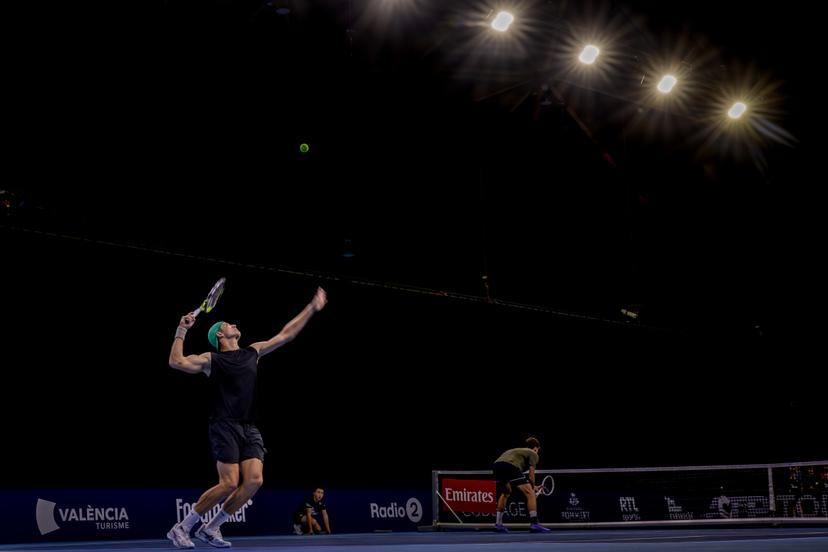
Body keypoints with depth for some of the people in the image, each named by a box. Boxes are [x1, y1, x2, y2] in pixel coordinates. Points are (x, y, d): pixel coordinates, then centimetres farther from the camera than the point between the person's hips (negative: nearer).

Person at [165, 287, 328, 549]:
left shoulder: (253, 352, 20)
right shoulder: (212, 359, 5)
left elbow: (285, 335, 25)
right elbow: (177, 362, -8)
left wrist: (312, 308, 25)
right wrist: (181, 331, -10)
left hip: (249, 429, 6)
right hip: (225, 427, -6)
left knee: (254, 480, -12)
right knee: (230, 483, -15)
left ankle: (211, 528, 2)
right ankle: (181, 528, -2)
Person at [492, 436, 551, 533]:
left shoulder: (518, 451, 39)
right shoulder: (533, 454, 19)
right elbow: (531, 475, 9)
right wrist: (533, 489, 20)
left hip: (496, 465, 8)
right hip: (510, 466, -8)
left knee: (504, 494, 31)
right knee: (530, 493, -2)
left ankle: (498, 524, 31)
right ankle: (534, 524, -9)